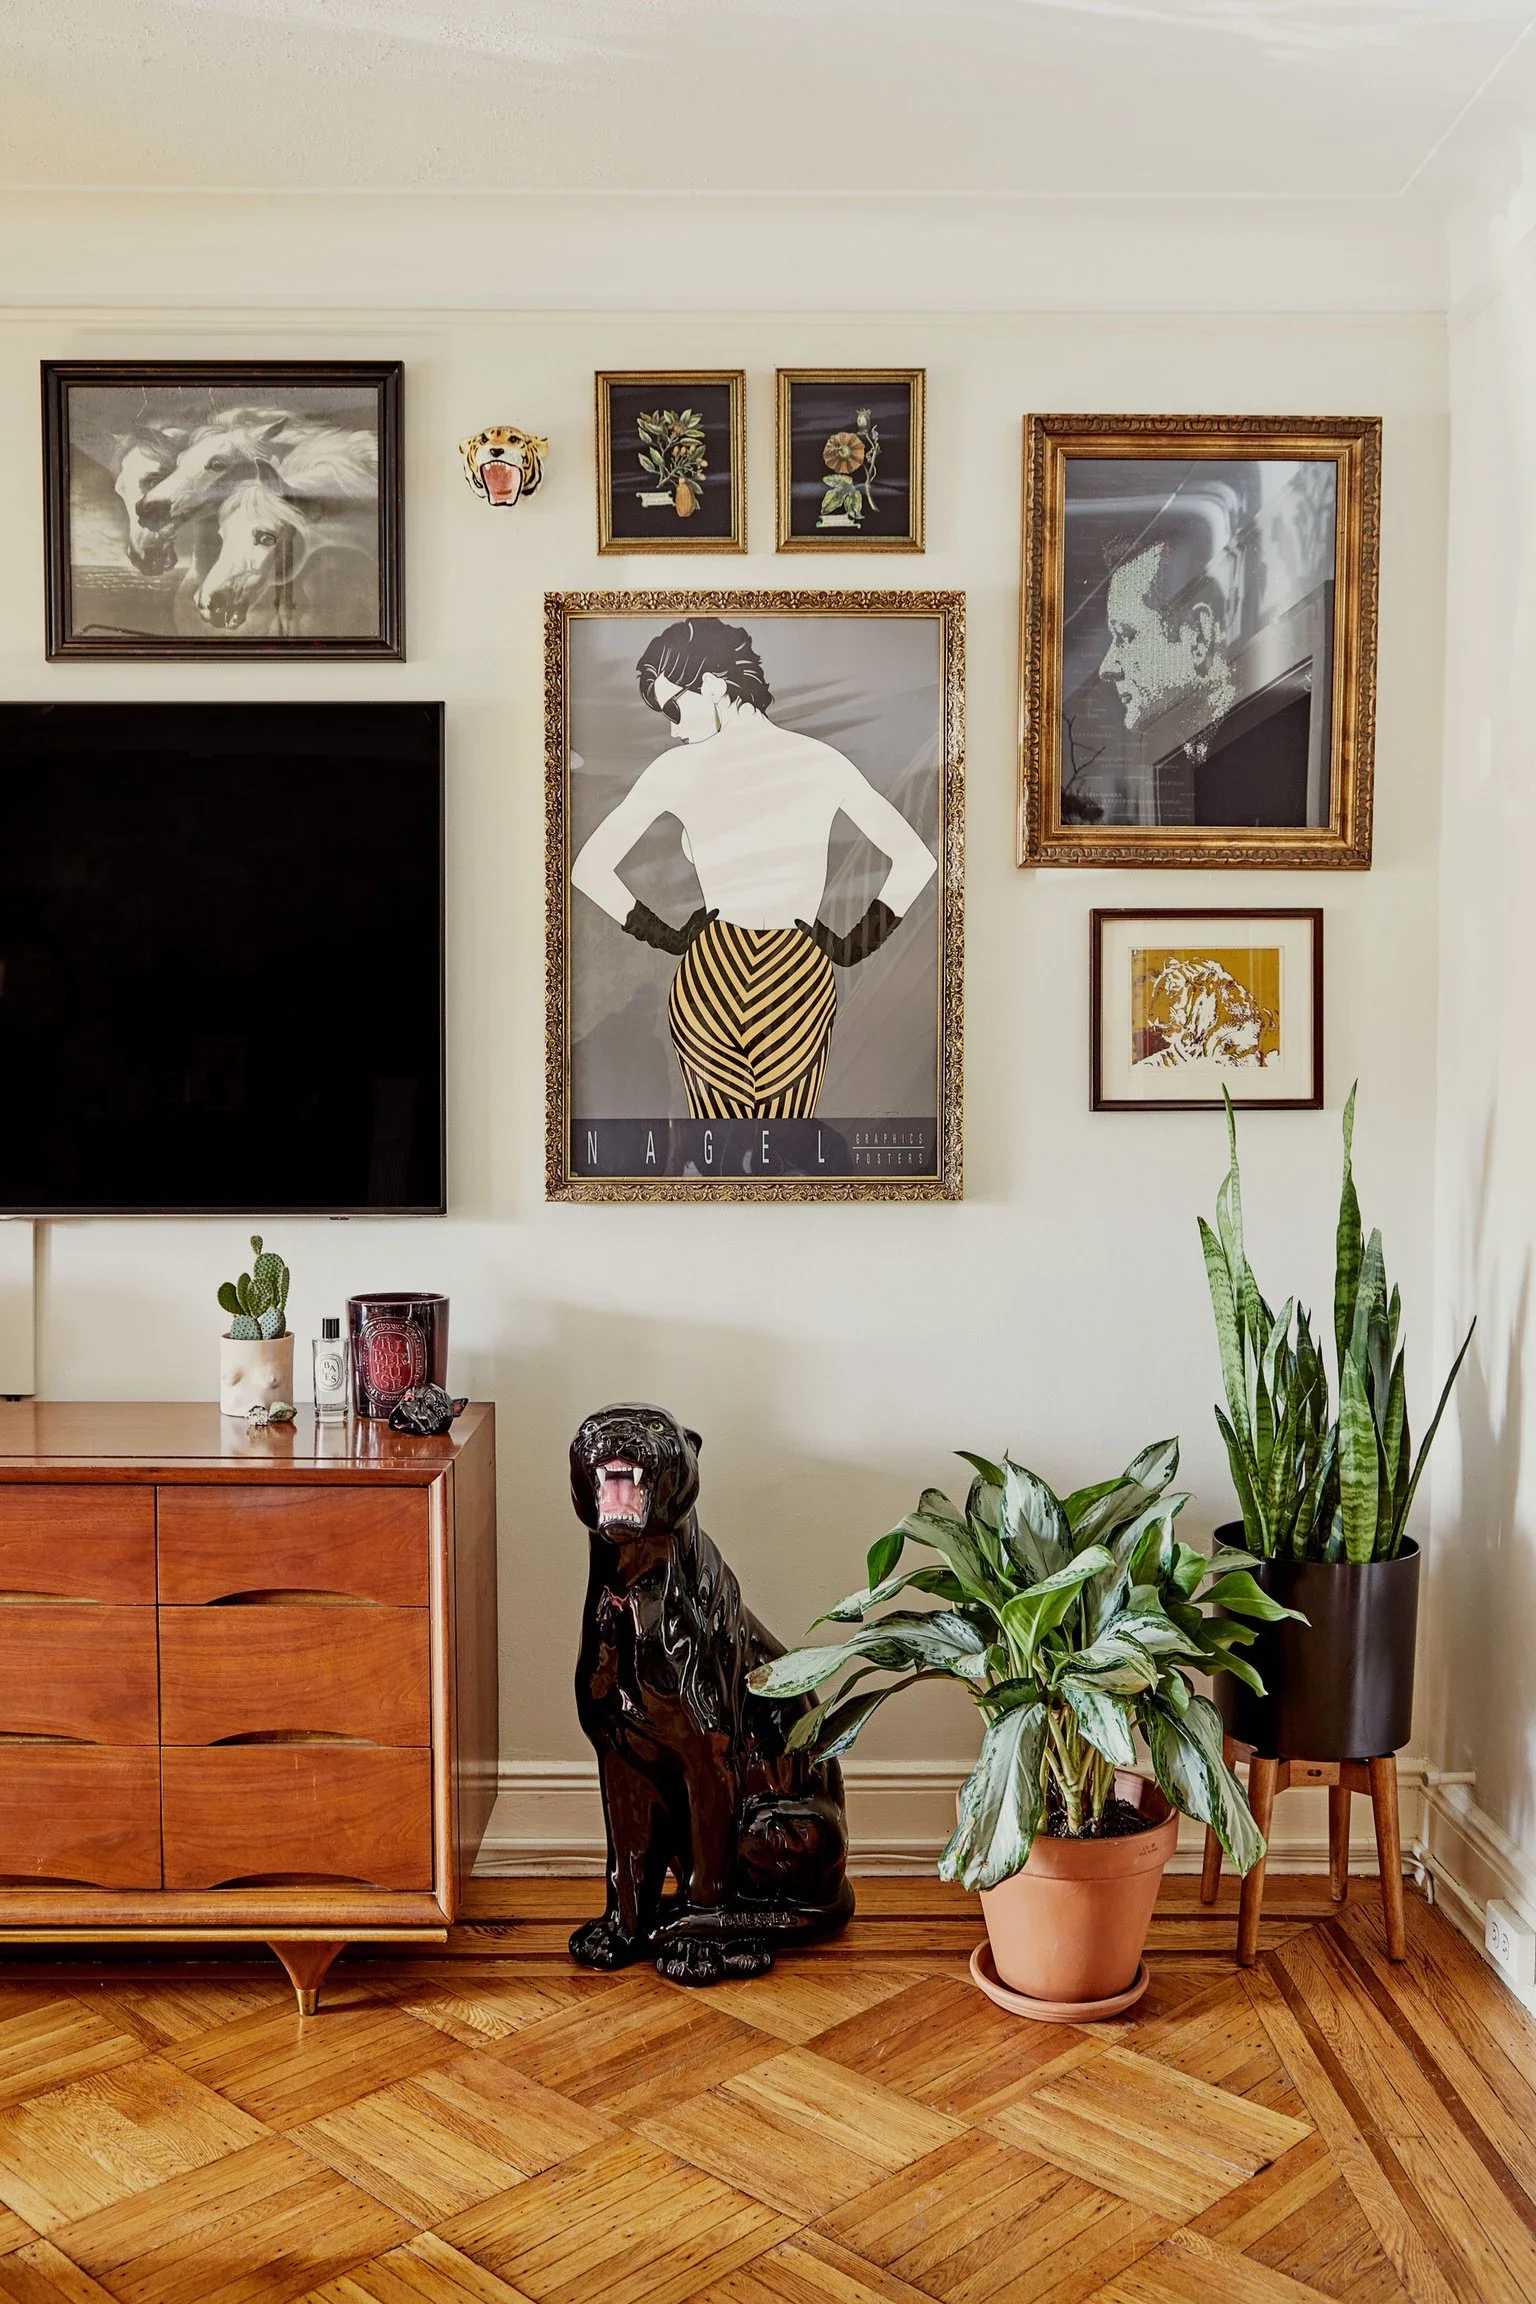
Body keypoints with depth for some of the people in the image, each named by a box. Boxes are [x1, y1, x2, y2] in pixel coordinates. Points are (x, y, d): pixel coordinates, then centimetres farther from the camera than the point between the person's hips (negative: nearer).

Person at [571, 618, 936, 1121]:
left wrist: (665, 936, 7)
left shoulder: (675, 768, -4)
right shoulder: (822, 760, -1)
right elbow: (916, 861, -1)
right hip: (800, 981, 1)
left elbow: (588, 870, -2)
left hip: (709, 980, -1)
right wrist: (855, 944, 6)